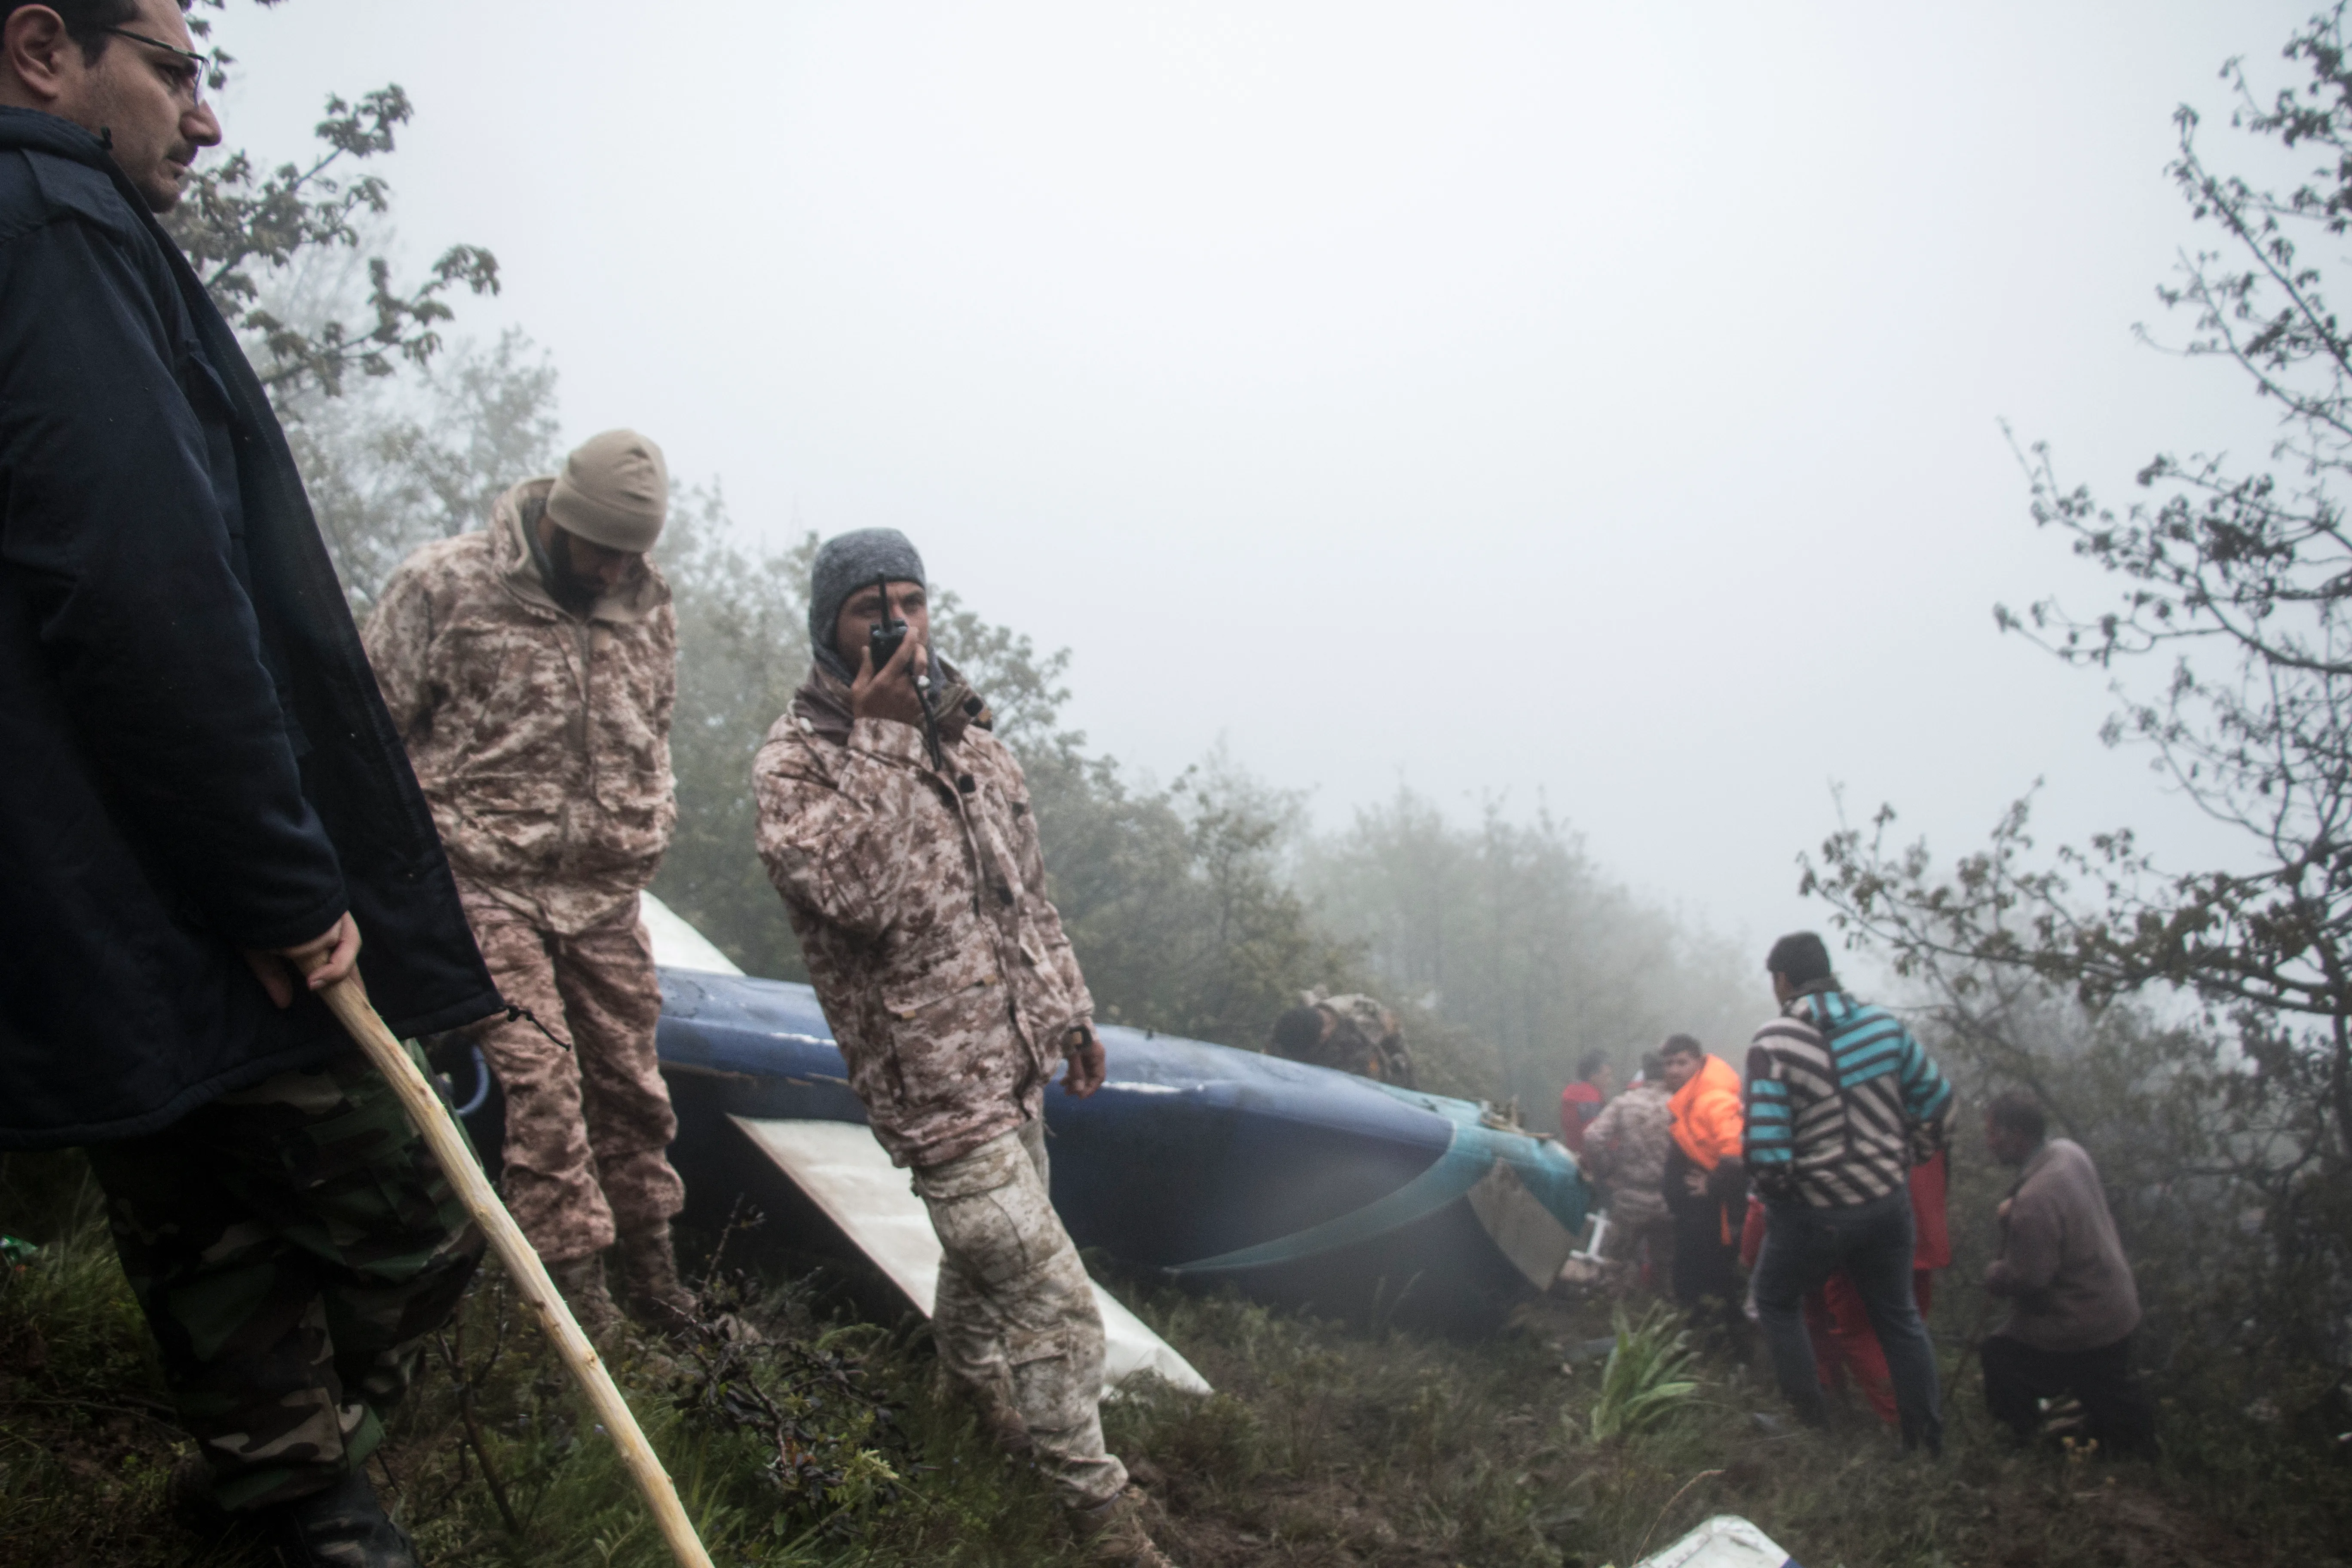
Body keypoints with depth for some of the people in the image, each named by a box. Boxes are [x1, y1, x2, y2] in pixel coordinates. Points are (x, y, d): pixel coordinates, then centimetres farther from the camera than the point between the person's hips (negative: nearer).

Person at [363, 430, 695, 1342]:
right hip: (488, 883, -4)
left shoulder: (645, 601, 8)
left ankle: (652, 1272, 23)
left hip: (606, 891, 5)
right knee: (539, 1077, -11)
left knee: (629, 1077, 9)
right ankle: (576, 1285, 0)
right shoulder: (443, 585, -7)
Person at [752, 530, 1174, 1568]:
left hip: (1013, 1061, 7)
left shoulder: (970, 737, 8)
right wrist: (884, 739, -29)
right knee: (1053, 1297, -6)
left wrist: (1068, 1011, 19)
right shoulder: (794, 763, -12)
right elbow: (866, 897, -29)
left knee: (988, 1249, 24)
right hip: (933, 1082, -7)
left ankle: (973, 1385, 51)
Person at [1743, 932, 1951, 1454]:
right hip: (1888, 1203, 4)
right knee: (1899, 1317, 20)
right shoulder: (1885, 1025, -3)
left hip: (1814, 1214, -4)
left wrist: (1775, 1191, -2)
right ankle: (1927, 1436, 26)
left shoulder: (1774, 1044, -18)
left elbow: (1766, 1146, -22)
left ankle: (1810, 1416, 20)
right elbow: (1938, 1100, 5)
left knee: (1777, 1302, 20)